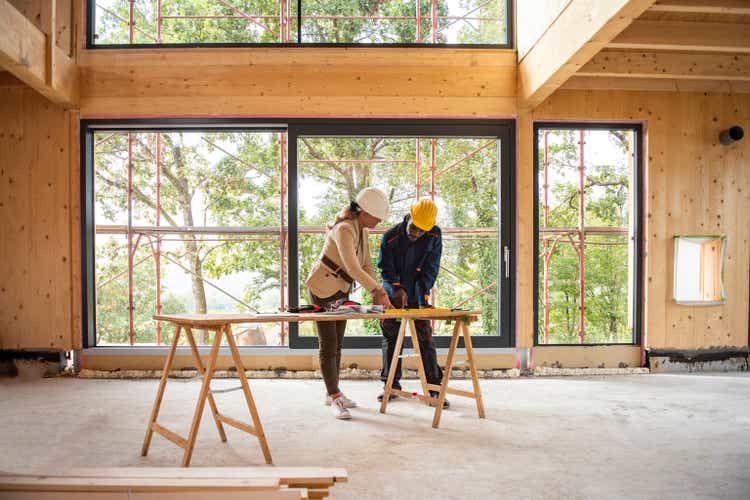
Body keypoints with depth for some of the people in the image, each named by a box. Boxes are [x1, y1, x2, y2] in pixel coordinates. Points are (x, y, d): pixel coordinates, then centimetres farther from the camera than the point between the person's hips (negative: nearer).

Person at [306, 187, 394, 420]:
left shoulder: (362, 230, 1)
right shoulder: (344, 230, -28)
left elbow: (366, 265, 0)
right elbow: (352, 268, -41)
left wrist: (376, 292, -13)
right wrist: (378, 290, -44)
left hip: (341, 290, 9)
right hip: (322, 289, -9)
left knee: (337, 344, 13)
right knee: (328, 345, -5)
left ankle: (333, 393, 23)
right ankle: (335, 399, 1)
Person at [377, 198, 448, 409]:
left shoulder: (434, 237, -13)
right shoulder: (390, 237, -13)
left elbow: (429, 271, -14)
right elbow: (386, 269, -11)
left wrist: (423, 298, -23)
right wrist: (397, 288, -29)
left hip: (417, 297, 0)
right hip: (393, 297, 1)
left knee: (425, 340, -3)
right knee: (390, 339, 6)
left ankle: (434, 387, 5)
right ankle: (392, 385, 19)